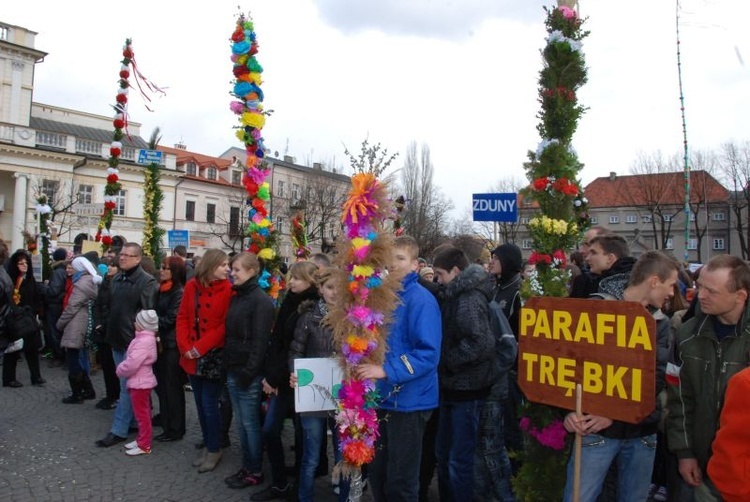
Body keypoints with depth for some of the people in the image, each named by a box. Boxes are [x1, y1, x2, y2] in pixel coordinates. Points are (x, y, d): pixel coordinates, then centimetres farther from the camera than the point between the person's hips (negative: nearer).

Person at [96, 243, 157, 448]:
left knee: (127, 386, -3)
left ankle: (119, 430, 3)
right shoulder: (116, 279, 12)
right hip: (117, 340, 8)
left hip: (133, 342, -8)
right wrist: (108, 329, 15)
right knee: (126, 384, 16)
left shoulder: (147, 281, -13)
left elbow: (148, 313, -17)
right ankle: (133, 420, 28)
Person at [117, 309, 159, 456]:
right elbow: (132, 360, 18)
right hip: (141, 381, 10)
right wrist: (122, 369, 7)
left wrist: (119, 370, -10)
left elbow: (131, 364, -27)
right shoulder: (144, 338, 9)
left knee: (142, 414, -1)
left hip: (140, 383, -10)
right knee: (142, 413, 18)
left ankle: (144, 445, 8)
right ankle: (142, 440, 29)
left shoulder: (144, 341, -25)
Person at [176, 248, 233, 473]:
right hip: (193, 356, 4)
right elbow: (182, 318, 4)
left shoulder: (228, 290, -9)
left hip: (213, 355, -4)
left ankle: (214, 450, 17)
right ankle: (207, 445, 29)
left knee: (209, 404, -1)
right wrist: (185, 346, -8)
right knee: (200, 403, 13)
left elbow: (225, 325, -13)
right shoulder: (192, 286, 2)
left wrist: (201, 347, -16)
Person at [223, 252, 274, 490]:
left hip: (249, 373, -8)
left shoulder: (261, 300, -14)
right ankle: (247, 466, 26)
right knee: (241, 423, 15)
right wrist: (228, 365, 9)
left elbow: (260, 340, -17)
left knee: (250, 424, 3)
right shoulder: (236, 297, 11)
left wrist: (248, 371, -18)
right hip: (233, 370, 8)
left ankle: (255, 472, 16)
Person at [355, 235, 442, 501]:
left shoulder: (421, 300, -15)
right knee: (377, 473, 19)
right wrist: (369, 366, 5)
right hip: (383, 398, 7)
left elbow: (428, 354, -23)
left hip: (409, 401, -7)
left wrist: (387, 370, -28)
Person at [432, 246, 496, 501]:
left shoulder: (469, 298, -18)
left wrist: (448, 360, -17)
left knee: (459, 460, 1)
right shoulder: (458, 295, 10)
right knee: (444, 454, 19)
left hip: (466, 387, -10)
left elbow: (481, 343, -29)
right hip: (454, 385, 10)